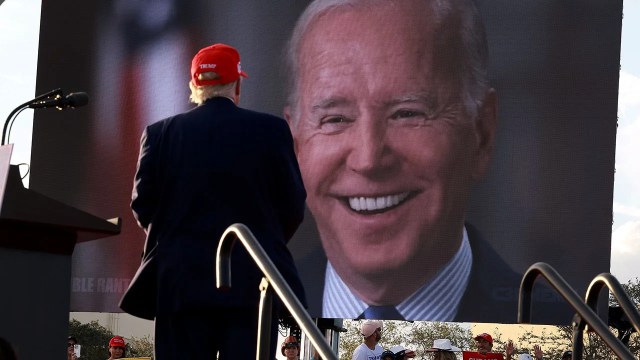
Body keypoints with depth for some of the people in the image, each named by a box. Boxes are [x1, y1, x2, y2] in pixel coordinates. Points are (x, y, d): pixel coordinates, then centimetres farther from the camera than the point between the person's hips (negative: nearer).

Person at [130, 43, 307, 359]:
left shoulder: (160, 134, 2)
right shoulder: (271, 130, -1)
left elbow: (142, 204, 5)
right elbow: (293, 205, 1)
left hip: (181, 282, 2)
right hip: (251, 281, -1)